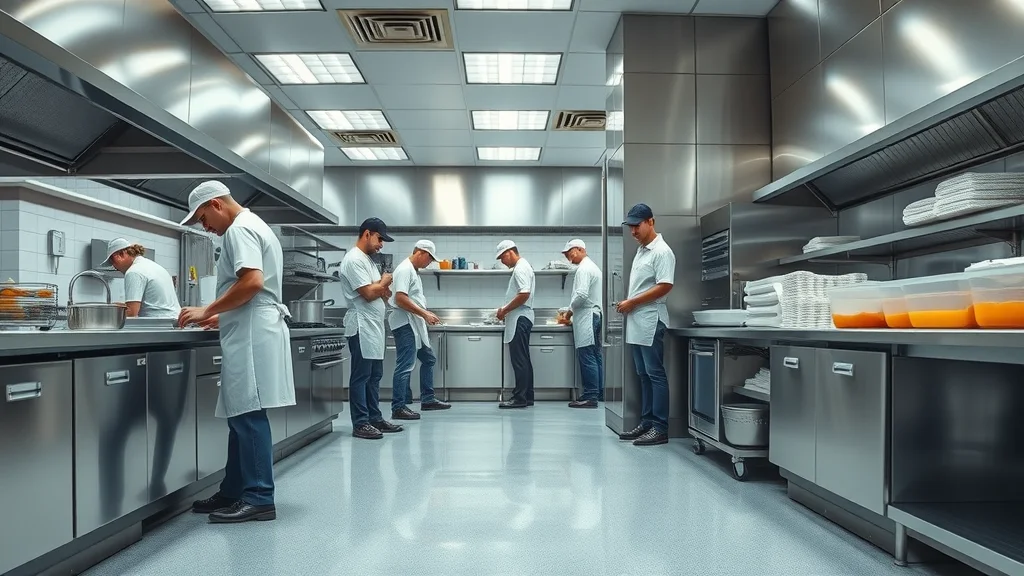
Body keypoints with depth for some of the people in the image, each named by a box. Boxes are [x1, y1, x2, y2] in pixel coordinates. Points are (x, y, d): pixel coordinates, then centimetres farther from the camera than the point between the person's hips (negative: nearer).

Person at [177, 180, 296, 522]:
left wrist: (207, 311, -13)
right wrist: (222, 317, 22)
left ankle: (259, 498, -2)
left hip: (251, 335, -11)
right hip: (254, 332, 11)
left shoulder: (239, 229, -7)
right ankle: (234, 492, 20)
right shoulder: (255, 226, 25)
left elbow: (252, 282, -22)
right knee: (242, 415, 12)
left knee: (248, 416, -8)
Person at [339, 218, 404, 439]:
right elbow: (368, 293, -20)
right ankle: (360, 423, 2)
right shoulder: (354, 260, -13)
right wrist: (384, 282, -2)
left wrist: (383, 289, -3)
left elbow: (378, 292, 20)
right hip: (362, 327, -10)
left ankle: (375, 418, 19)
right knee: (361, 377, -4)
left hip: (374, 327, 10)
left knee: (374, 376, 12)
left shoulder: (367, 260, 19)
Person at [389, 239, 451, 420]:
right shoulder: (405, 269, -13)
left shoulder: (413, 271, 18)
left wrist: (427, 314, 14)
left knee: (429, 359, 17)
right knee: (405, 366, -8)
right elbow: (400, 299, -23)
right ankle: (398, 408, -1)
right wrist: (425, 314, -21)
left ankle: (427, 400, 26)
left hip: (415, 324, 11)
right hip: (405, 324, -11)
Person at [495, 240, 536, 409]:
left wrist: (504, 310, -16)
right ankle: (527, 397, 16)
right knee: (523, 360, 12)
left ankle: (520, 398, -5)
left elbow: (524, 295, -24)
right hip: (520, 319, 11)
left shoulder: (521, 268, -13)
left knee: (519, 360, -8)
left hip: (520, 319, -11)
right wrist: (506, 309, 13)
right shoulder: (523, 267, 19)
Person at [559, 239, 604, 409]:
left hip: (587, 317, -11)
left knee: (587, 357, -9)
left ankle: (590, 396, -8)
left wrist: (570, 310, -6)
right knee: (595, 356, 11)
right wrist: (574, 312, 16)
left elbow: (581, 294, -22)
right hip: (595, 314, 11)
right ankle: (598, 393, 16)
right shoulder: (592, 266, 20)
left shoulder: (583, 269, -11)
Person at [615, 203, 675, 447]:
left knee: (655, 374, -5)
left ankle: (661, 428, 0)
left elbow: (664, 286, -18)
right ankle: (647, 423, 18)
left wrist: (632, 302, -14)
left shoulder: (662, 251, -10)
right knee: (644, 375, 12)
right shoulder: (641, 250, 17)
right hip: (637, 322, 9)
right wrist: (627, 303, 8)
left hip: (651, 321, -9)